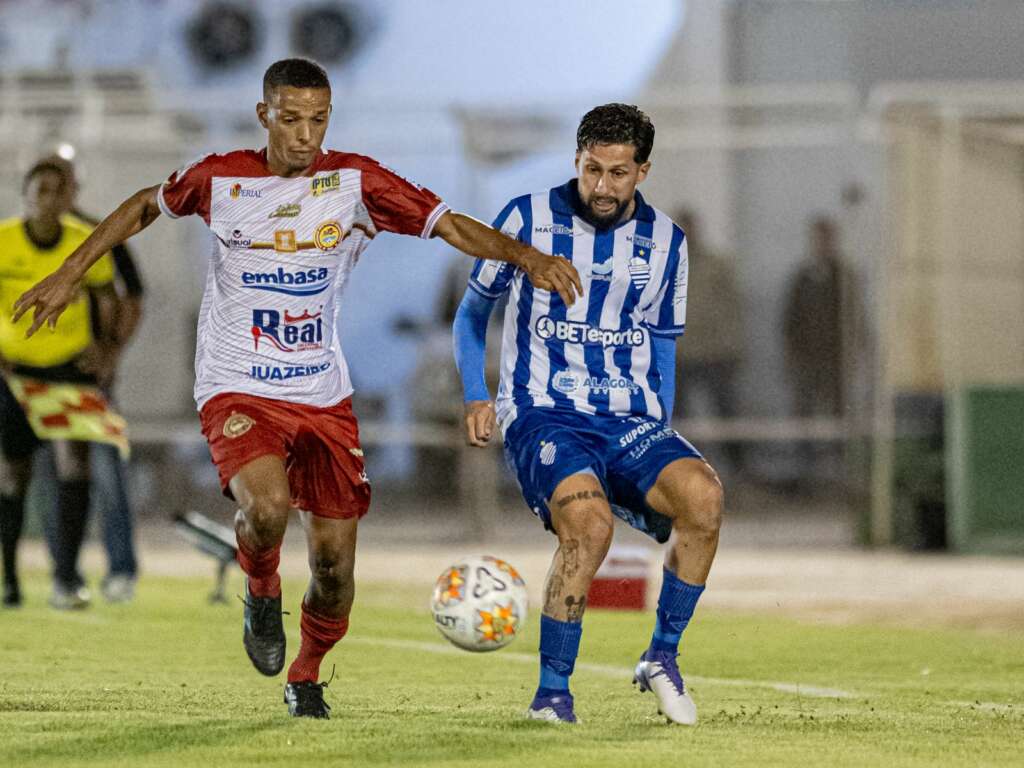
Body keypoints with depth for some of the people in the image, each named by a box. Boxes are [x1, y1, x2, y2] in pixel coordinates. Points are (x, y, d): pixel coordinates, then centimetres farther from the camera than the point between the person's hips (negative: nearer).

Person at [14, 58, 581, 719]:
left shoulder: (355, 182, -4)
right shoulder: (219, 179, -4)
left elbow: (450, 225, -8)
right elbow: (145, 207, 15)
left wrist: (525, 255, -25)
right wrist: (69, 274, 14)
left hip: (324, 394, 2)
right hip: (237, 389, -2)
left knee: (335, 566, 1)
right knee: (268, 506, -32)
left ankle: (306, 677, 31)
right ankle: (262, 592, 4)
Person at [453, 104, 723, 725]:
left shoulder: (665, 241, 11)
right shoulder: (529, 219, 2)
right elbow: (474, 311, 14)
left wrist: (660, 433, 12)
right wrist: (475, 398, 2)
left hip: (633, 422, 3)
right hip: (544, 417, -3)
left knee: (703, 495, -28)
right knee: (590, 523, -34)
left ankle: (663, 656, -10)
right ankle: (552, 691, -18)